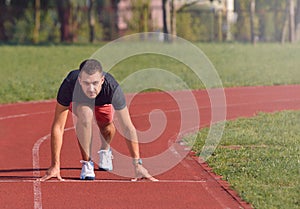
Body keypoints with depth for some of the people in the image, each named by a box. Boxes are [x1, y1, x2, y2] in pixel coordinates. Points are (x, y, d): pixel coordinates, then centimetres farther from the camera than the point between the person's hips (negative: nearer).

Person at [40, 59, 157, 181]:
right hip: (77, 100, -3)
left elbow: (128, 129, -36)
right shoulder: (69, 85, -43)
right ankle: (86, 163, -17)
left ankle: (105, 150, 24)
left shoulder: (112, 88, -42)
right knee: (85, 114, -31)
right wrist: (55, 166, -43)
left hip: (103, 101, 3)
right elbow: (58, 127, -39)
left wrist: (137, 164, -38)